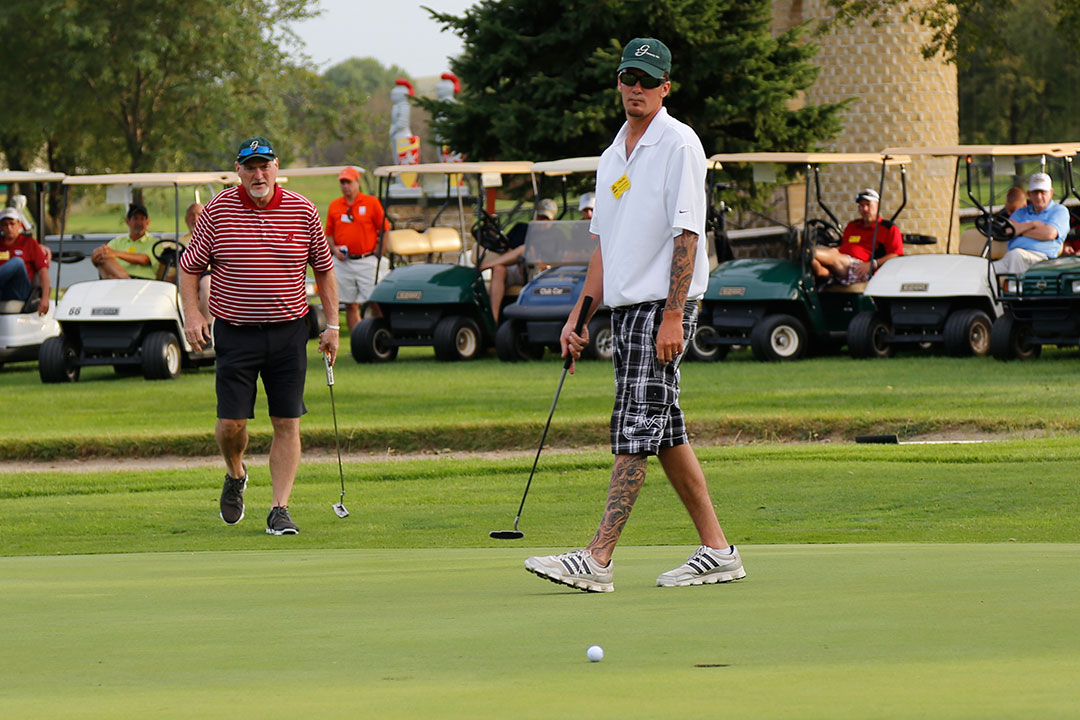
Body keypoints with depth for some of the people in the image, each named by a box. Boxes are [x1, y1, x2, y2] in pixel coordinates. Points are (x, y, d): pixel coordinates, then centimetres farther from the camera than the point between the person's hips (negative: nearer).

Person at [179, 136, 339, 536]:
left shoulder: (303, 211, 1)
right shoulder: (218, 210, -3)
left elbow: (324, 268, 11)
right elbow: (189, 266, 4)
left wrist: (332, 325, 7)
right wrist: (192, 313, -9)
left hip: (288, 331, 1)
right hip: (235, 332, -1)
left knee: (287, 424, -3)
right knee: (231, 420, -5)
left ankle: (280, 510, 1)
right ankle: (235, 474, 27)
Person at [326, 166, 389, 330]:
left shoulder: (372, 203, 0)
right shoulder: (334, 206, 9)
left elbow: (385, 230, 2)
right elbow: (329, 233, 16)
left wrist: (379, 254, -6)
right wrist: (334, 248, -3)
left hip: (366, 261, -3)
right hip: (343, 262, 3)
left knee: (375, 303, -8)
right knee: (351, 306, 4)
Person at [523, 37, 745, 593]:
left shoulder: (678, 145, -8)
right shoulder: (612, 156, 18)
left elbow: (686, 233, -14)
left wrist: (673, 315, -20)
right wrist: (578, 317, 14)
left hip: (662, 306, -9)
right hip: (624, 308, 9)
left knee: (635, 432, -12)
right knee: (666, 433, 8)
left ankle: (598, 559, -18)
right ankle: (716, 551, 12)